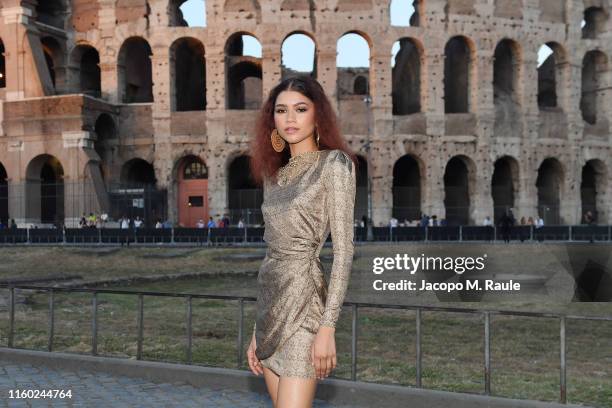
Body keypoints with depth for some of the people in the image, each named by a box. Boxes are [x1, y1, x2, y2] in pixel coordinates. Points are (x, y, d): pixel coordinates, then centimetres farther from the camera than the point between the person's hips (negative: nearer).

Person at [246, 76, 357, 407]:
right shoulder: (275, 173, 14)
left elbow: (343, 249, -12)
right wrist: (257, 331, 14)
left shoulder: (334, 164, -6)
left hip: (303, 302, -7)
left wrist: (328, 327, -19)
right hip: (272, 303, 7)